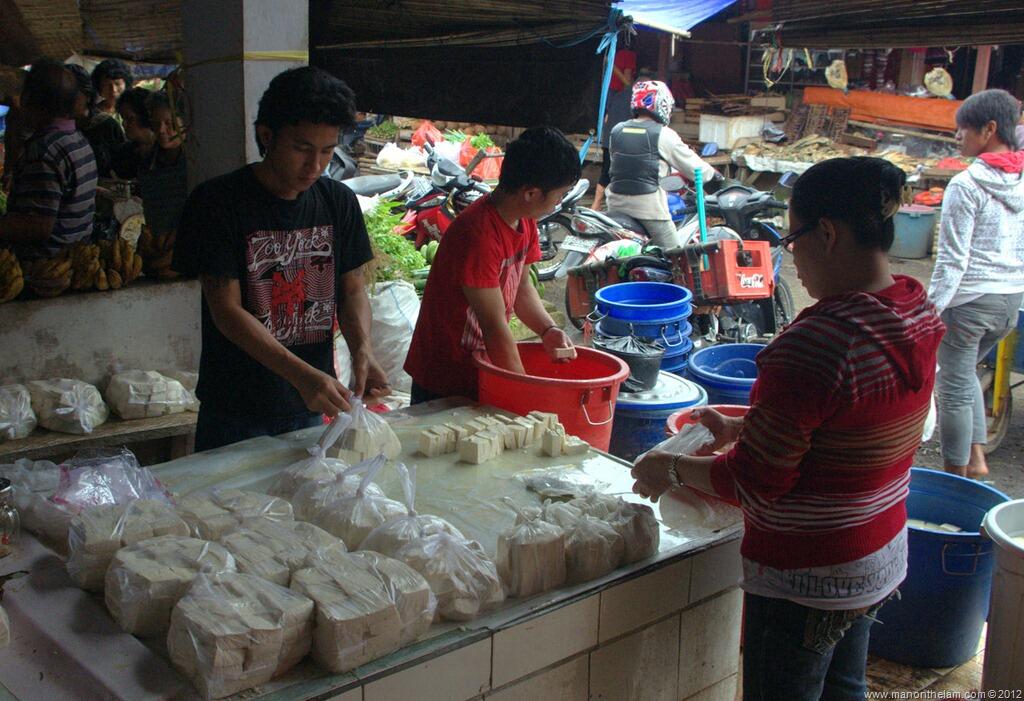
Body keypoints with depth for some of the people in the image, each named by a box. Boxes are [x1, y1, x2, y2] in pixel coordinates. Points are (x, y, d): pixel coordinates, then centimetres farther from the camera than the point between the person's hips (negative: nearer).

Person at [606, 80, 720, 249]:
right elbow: (692, 166, -1)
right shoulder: (663, 135, -7)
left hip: (616, 204, 6)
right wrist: (714, 175, 18)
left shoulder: (617, 130, 8)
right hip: (649, 205, -6)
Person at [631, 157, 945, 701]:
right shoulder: (917, 312, -3)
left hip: (805, 579, -8)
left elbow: (754, 484, -23)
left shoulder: (814, 344, -31)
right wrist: (742, 427, 12)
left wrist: (674, 468, -6)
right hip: (883, 555, 8)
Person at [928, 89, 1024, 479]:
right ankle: (976, 457, 24)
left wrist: (932, 309, -12)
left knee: (955, 387, 6)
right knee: (966, 373, 26)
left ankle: (956, 475, 16)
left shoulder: (967, 185, -15)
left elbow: (953, 259, -17)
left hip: (970, 298, -7)